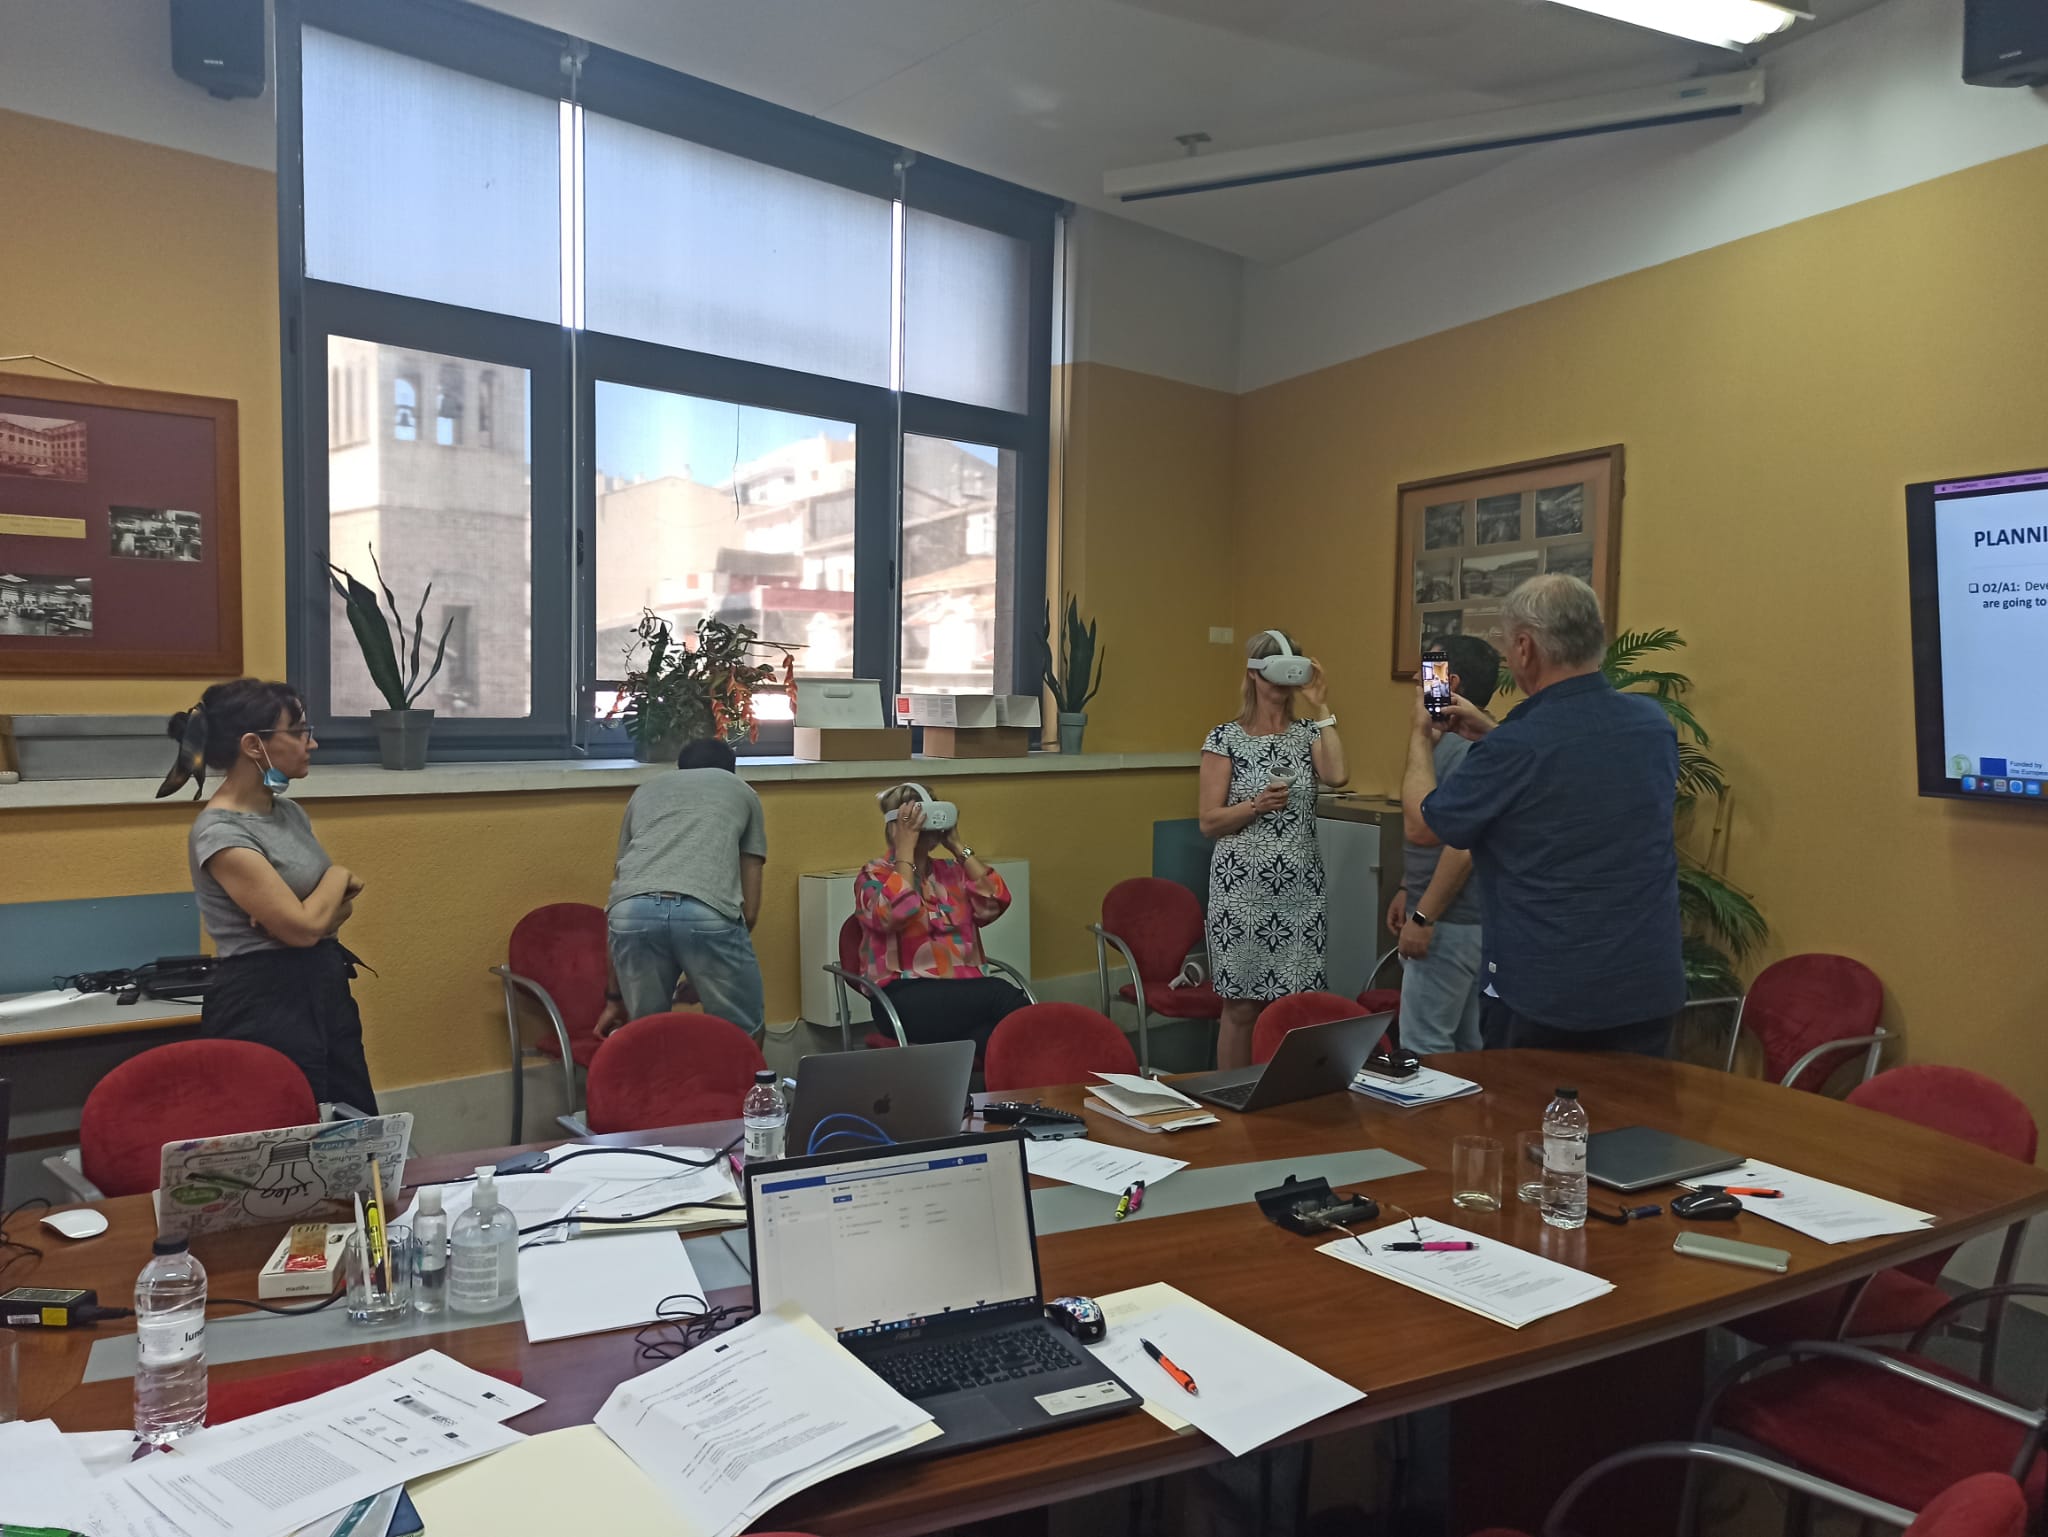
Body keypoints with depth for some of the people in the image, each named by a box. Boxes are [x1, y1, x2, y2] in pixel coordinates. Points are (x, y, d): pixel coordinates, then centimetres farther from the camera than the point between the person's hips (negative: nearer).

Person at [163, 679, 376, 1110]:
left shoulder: (289, 812, 9)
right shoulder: (220, 833, -17)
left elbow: (343, 906, 13)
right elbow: (304, 927, -20)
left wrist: (328, 910, -10)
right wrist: (339, 876, -2)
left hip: (325, 988, 8)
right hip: (264, 1006, -8)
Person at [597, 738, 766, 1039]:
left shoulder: (646, 790, 37)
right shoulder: (742, 791, 32)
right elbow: (750, 907, 27)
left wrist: (615, 997, 44)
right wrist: (704, 978, 41)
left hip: (633, 912, 2)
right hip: (709, 912, -2)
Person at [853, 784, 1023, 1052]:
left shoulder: (951, 871, 20)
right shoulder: (874, 876, 5)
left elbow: (994, 903, 2)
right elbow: (897, 913, -17)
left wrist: (957, 846, 6)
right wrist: (905, 849, -7)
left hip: (964, 991, 5)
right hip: (907, 997, -5)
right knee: (1002, 995, -31)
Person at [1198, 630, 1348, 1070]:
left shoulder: (1308, 733, 9)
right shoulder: (1225, 738, 0)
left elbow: (1336, 775, -13)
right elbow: (1209, 822, -2)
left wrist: (1321, 708, -6)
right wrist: (1257, 805, -18)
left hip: (1300, 890, 3)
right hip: (1242, 889, -3)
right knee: (1242, 1005, 1)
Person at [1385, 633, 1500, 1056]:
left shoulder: (1464, 748, -20)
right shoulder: (1449, 741, 13)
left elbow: (1464, 845, -25)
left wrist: (1423, 917, -22)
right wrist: (1408, 892, 23)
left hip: (1449, 924, -11)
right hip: (1461, 921, 11)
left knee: (1424, 1048, -5)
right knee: (1468, 1047, 16)